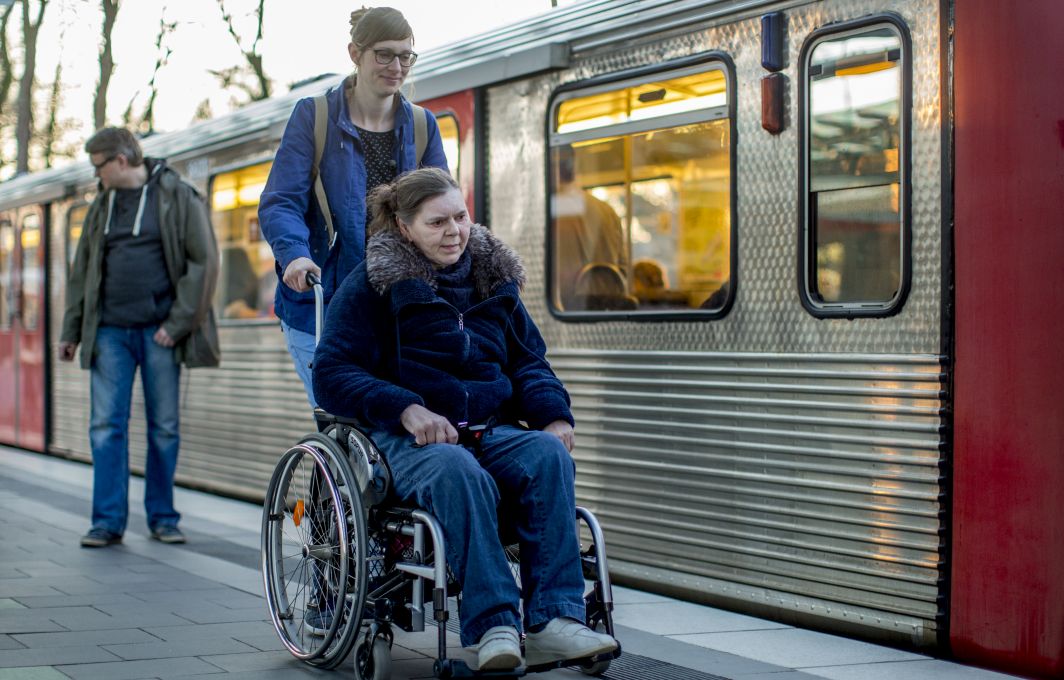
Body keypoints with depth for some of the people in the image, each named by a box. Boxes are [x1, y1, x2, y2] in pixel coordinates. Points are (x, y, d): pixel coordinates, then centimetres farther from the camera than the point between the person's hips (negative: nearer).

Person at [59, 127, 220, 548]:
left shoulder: (177, 197, -1)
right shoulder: (103, 205, 14)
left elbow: (204, 262, -6)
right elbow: (83, 270, 18)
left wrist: (178, 324, -10)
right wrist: (71, 331, 14)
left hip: (158, 332, -4)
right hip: (110, 331, 4)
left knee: (164, 427, 3)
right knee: (106, 426, -3)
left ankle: (162, 517, 14)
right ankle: (108, 521, 0)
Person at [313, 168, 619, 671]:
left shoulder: (493, 276, 19)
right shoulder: (373, 284, 3)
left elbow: (528, 360, 22)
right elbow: (331, 374, -4)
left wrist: (553, 412, -1)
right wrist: (406, 409, -21)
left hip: (493, 428, 4)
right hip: (406, 438, -4)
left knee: (549, 454, -29)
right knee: (457, 471, -39)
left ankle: (553, 620, -35)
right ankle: (492, 626, -41)